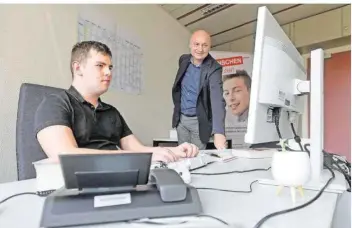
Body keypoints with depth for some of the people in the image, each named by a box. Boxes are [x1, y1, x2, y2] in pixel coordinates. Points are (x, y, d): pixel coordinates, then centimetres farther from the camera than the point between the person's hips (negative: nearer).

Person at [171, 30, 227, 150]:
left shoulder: (214, 68, -21)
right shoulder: (183, 60, -4)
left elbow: (217, 99, -34)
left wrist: (219, 132, -45)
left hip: (199, 121, -4)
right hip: (181, 118, 5)